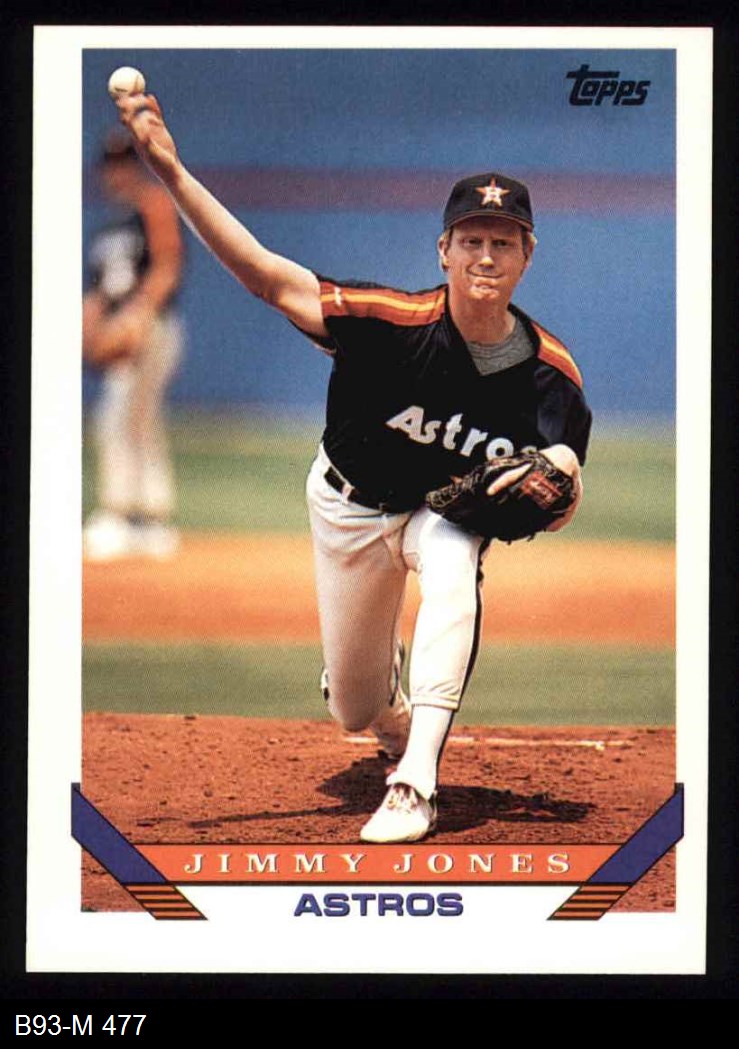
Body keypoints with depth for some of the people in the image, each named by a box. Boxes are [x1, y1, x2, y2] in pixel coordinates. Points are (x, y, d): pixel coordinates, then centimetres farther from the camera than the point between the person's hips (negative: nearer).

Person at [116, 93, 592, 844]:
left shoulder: (551, 373, -24)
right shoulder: (397, 324, -31)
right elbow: (267, 277, -36)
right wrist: (168, 168, -45)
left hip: (447, 508, 0)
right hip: (351, 507, 0)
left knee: (453, 571, -38)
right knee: (355, 712, 8)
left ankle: (415, 782, -37)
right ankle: (389, 683, 50)